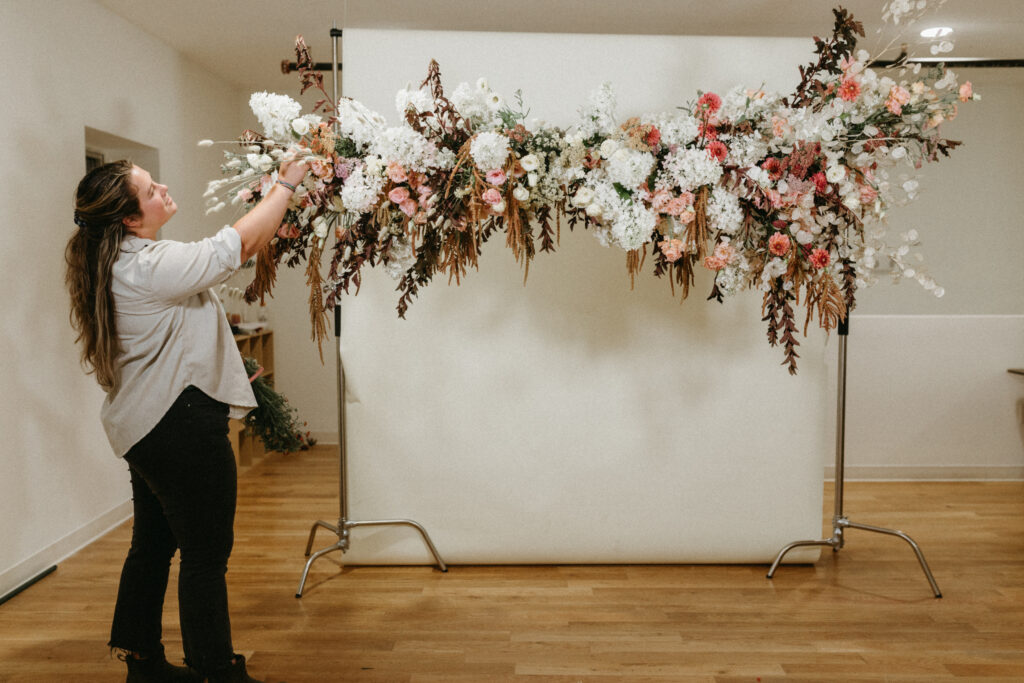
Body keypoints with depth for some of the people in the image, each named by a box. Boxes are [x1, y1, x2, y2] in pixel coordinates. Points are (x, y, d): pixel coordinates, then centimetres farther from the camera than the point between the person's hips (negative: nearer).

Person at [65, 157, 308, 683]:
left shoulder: (117, 264, 11)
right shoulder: (150, 265, -20)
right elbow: (241, 244, -19)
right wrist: (285, 185, -8)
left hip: (145, 425, 11)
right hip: (182, 425, -11)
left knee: (154, 542, 20)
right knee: (206, 554, 1)